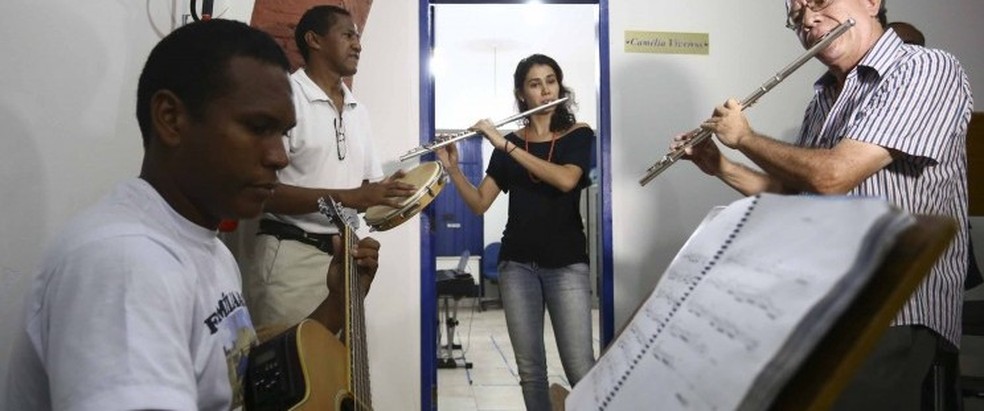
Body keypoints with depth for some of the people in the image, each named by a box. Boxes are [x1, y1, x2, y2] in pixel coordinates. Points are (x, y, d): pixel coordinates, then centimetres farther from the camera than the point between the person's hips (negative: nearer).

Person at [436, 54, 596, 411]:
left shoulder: (579, 135, 3)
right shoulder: (508, 144, 10)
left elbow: (566, 180, -18)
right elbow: (479, 204, 6)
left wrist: (506, 145, -18)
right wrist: (451, 167, -9)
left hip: (567, 264, -2)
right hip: (517, 264, 3)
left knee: (580, 368, -8)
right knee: (529, 368, 4)